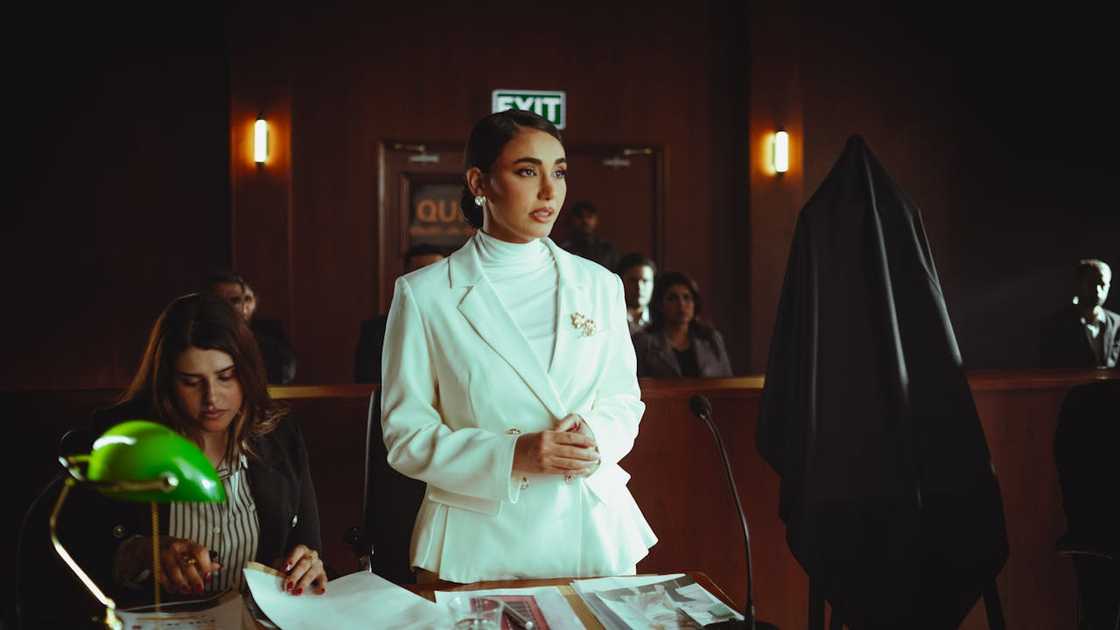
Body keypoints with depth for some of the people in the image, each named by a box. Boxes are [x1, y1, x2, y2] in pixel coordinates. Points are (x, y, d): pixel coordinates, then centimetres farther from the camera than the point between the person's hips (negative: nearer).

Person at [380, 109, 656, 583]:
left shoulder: (598, 284, 4)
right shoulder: (425, 295, -6)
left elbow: (625, 401, 10)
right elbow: (406, 435, -5)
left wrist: (597, 439, -13)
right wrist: (511, 457, -19)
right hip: (480, 541, -3)